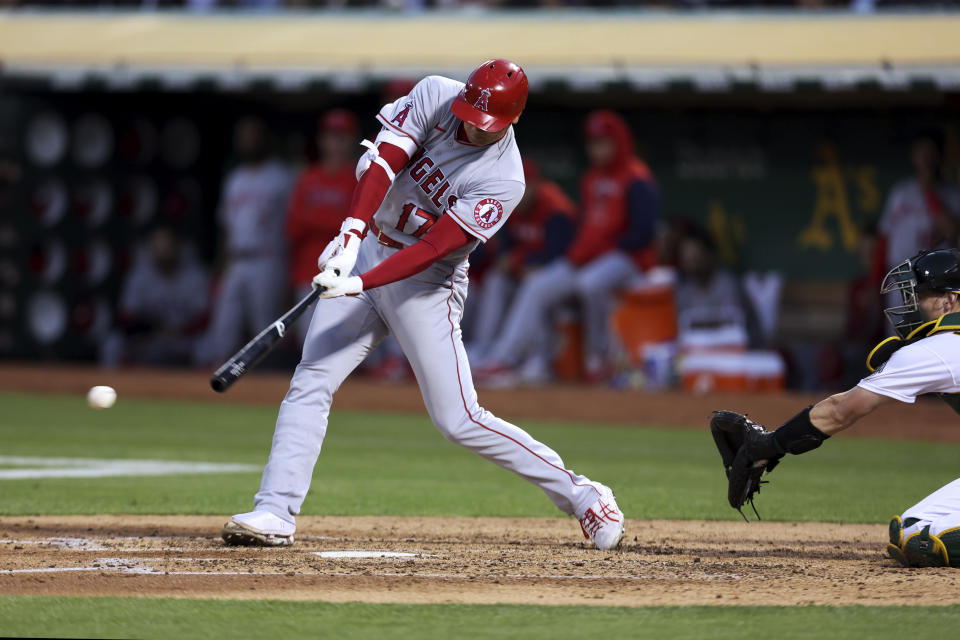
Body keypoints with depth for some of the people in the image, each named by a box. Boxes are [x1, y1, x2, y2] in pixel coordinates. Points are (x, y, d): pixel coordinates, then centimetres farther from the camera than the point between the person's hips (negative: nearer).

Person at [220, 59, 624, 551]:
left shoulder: (503, 182, -21)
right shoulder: (435, 96, -9)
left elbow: (434, 247, -26)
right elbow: (384, 160, -18)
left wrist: (362, 283, -37)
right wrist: (352, 232, -33)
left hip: (425, 283, -5)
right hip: (367, 248, 5)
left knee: (457, 420, -8)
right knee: (310, 384, -5)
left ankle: (580, 495, 3)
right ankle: (275, 513, -4)